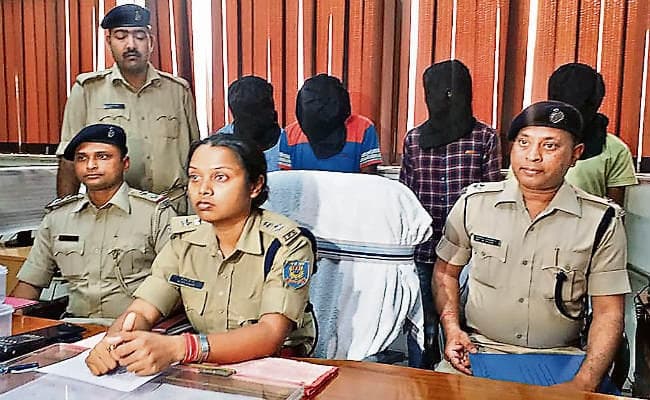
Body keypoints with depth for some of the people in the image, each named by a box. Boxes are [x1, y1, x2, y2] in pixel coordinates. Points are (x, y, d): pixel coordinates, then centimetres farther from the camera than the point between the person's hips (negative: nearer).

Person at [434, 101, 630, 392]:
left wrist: (584, 383, -14)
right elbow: (445, 271, 11)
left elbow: (608, 313, -2)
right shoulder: (474, 203, -1)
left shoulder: (603, 221, -4)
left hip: (559, 358, 1)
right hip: (478, 349, 0)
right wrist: (452, 328, -4)